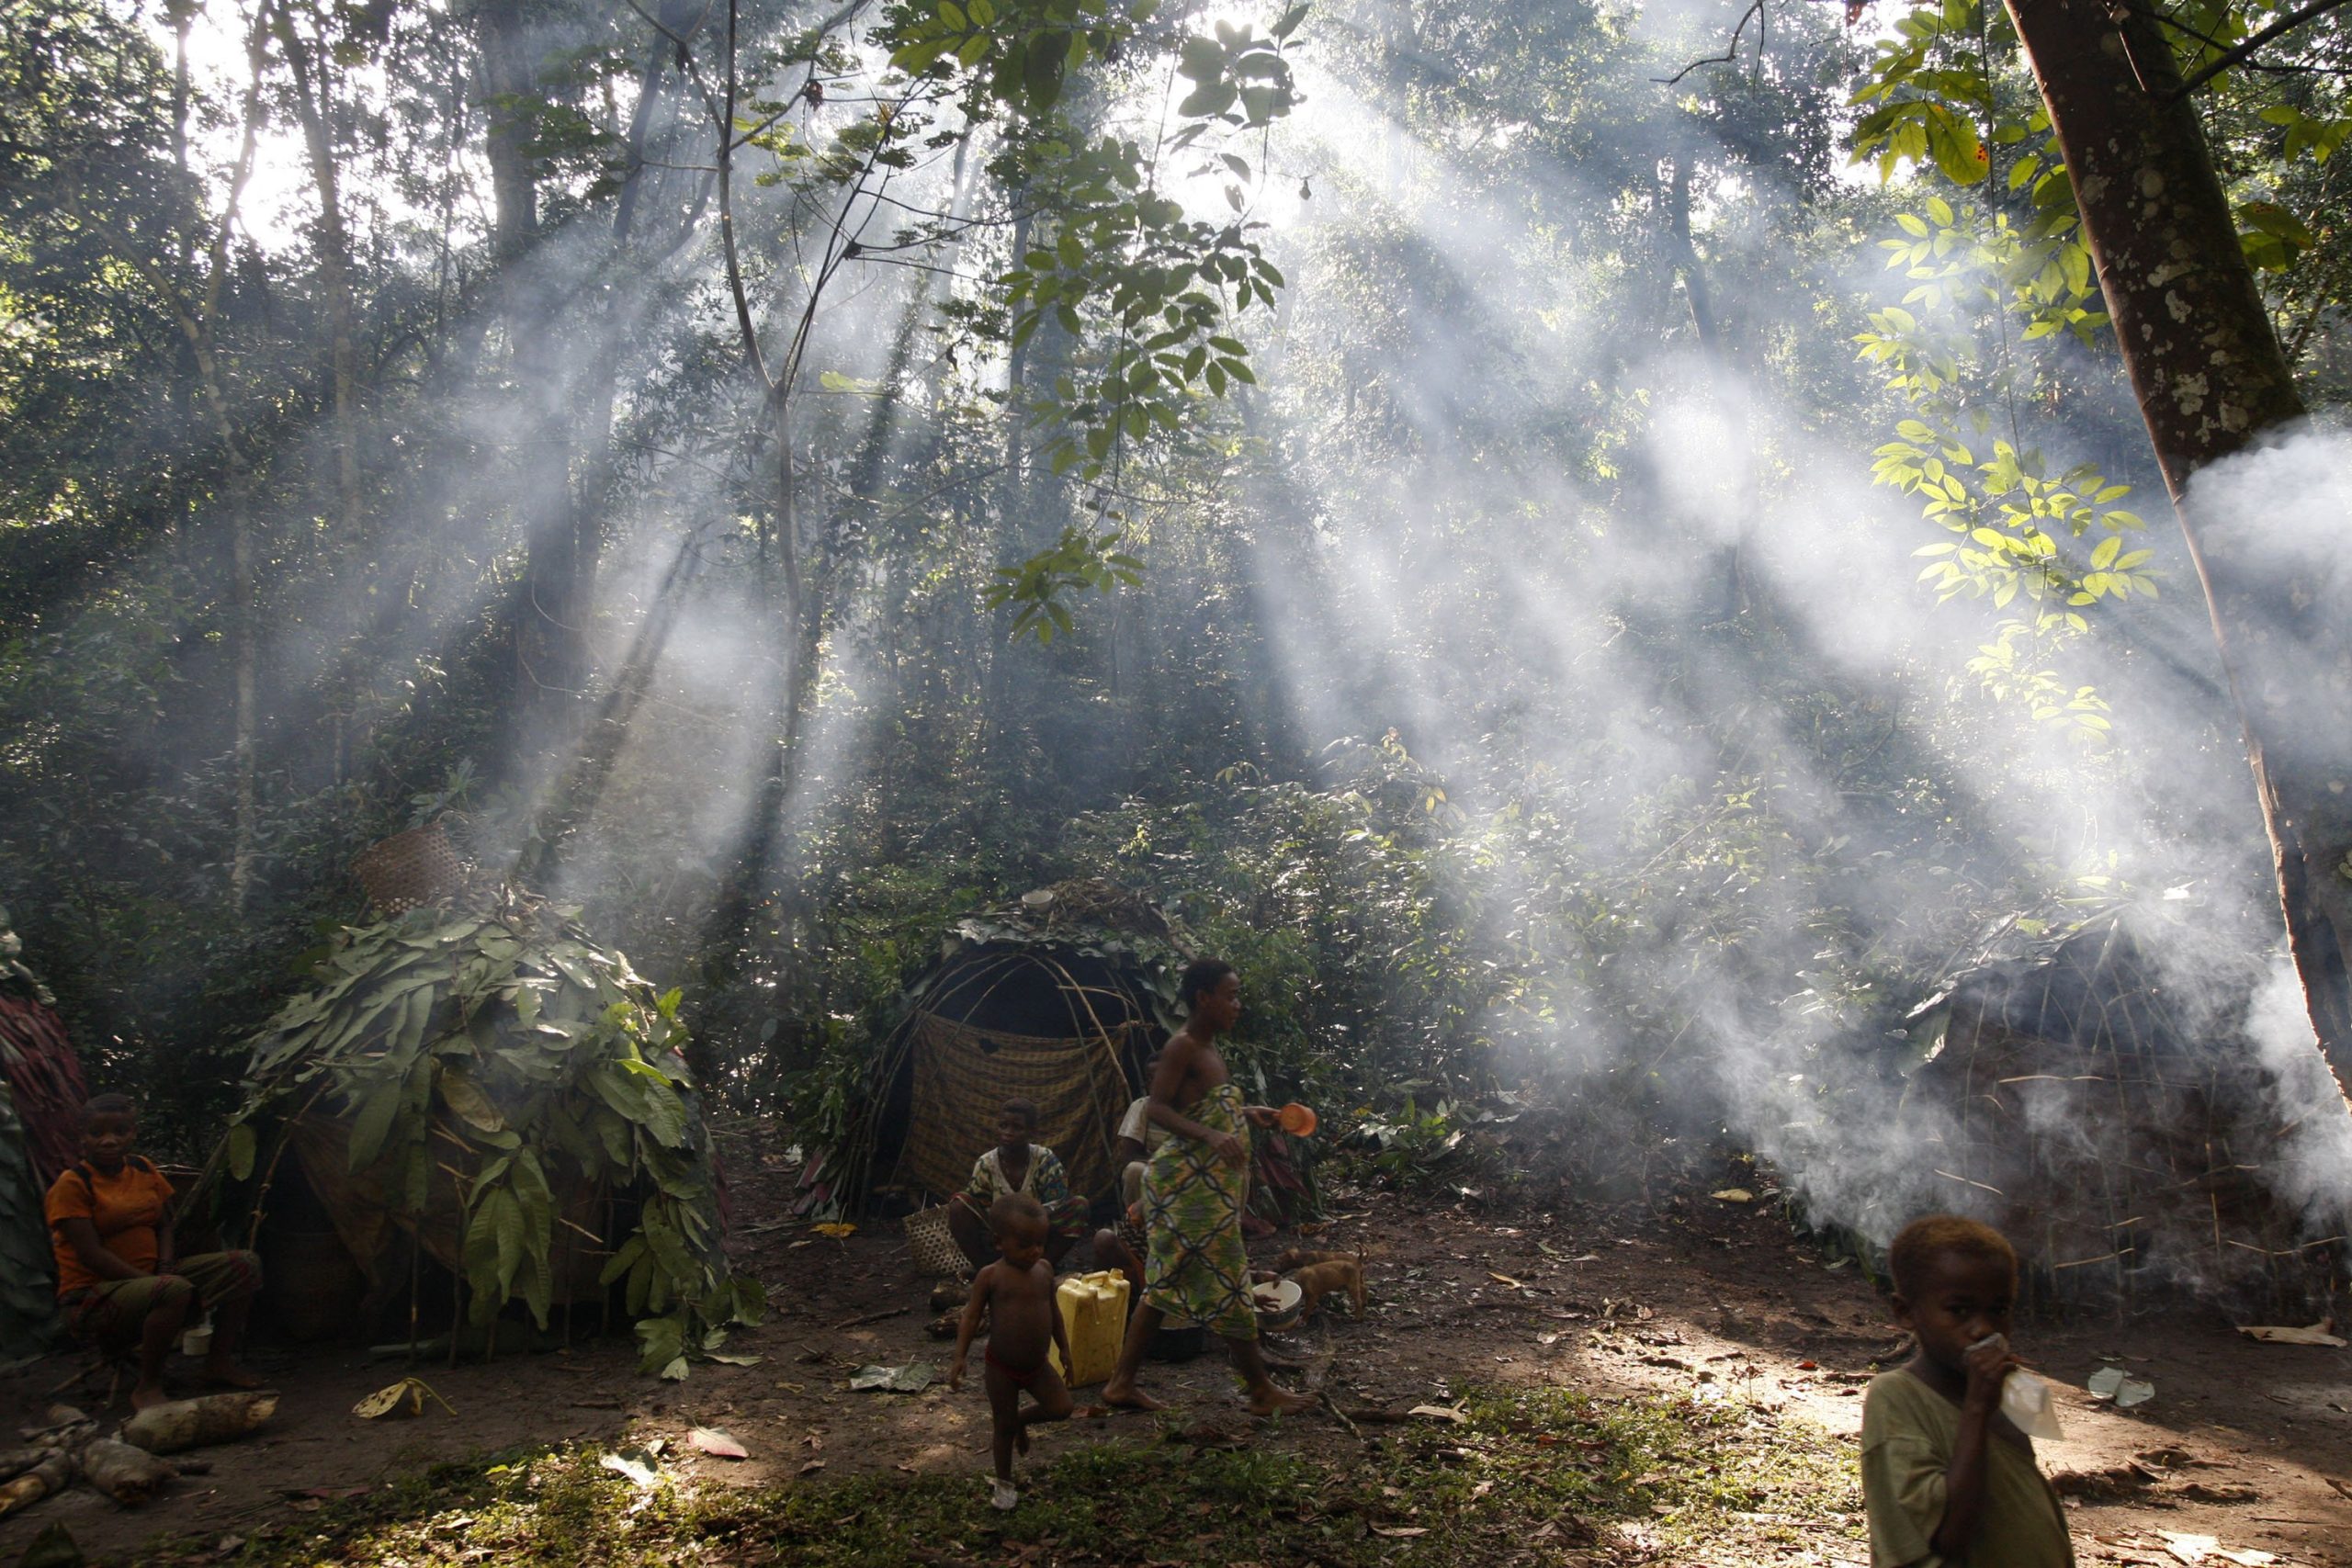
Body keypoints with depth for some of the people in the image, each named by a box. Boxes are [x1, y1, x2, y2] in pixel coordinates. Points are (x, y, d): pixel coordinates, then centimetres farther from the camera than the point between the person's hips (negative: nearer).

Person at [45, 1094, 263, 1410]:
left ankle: (220, 1363, 3)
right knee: (174, 1290, -38)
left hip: (149, 1278, 7)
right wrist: (162, 1281, -24)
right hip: (92, 1299, -7)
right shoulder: (72, 1185, -12)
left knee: (245, 1265, -7)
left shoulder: (144, 1170, 8)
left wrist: (166, 1264, -7)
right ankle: (147, 1387, -18)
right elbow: (92, 1254, -19)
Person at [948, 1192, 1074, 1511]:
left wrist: (1064, 1348, 13)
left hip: (1037, 1364, 4)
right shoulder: (991, 1276, -15)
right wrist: (959, 1358, -18)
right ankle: (1004, 1483, 31)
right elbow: (971, 1317, -12)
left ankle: (1020, 1419, 24)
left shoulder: (1044, 1269, -2)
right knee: (1004, 1428, 8)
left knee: (1062, 1407, -5)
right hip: (1001, 1367, -4)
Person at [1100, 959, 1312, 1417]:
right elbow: (1158, 1108, -20)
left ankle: (1122, 1383, 19)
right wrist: (1212, 1135, -31)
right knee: (1226, 1281, -1)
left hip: (1205, 1181, 10)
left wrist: (1245, 1113, 19)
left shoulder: (1206, 1046, 15)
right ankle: (1262, 1391, 9)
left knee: (1166, 1283, 13)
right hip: (1191, 1180, -10)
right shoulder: (1183, 1045, -14)